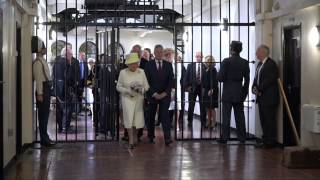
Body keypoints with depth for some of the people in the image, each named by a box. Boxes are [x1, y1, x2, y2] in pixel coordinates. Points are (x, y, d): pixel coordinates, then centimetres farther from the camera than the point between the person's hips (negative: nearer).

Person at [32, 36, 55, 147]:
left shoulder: (42, 61, 17)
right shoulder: (38, 62, -13)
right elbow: (38, 79, -17)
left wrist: (47, 92, 18)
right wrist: (40, 94, -20)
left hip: (46, 89, 9)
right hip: (42, 90, -9)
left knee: (45, 114, 13)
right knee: (43, 115, -5)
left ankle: (45, 137, 19)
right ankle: (44, 139, -2)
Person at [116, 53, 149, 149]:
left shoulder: (141, 72, 0)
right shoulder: (123, 72, -4)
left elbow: (146, 86, 4)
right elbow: (118, 87, 0)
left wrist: (140, 89, -18)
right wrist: (128, 90, -16)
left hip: (139, 98, 2)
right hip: (127, 98, -2)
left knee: (137, 118, 7)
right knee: (129, 118, -11)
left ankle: (134, 136, 33)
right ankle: (131, 141, -8)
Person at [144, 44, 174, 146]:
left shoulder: (168, 65, 6)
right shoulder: (148, 65, 1)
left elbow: (171, 80, 2)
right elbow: (147, 81, -3)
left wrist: (165, 93, -10)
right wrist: (154, 94, -11)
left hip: (165, 95, 0)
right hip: (152, 95, 0)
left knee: (165, 115, -10)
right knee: (151, 116, 9)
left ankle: (167, 138, -16)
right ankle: (151, 136, 22)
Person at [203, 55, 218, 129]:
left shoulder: (213, 70, -12)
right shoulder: (206, 70, 10)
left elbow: (214, 81, -17)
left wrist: (212, 90, -22)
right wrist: (204, 88, 11)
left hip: (212, 91, -8)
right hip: (206, 90, 8)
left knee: (212, 107, -3)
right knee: (207, 107, 11)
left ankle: (213, 123, 4)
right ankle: (208, 122, 18)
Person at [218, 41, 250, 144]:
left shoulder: (226, 61, -12)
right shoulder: (245, 63, 2)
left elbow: (220, 78, -12)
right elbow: (247, 80, 6)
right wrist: (244, 93, 15)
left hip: (228, 94, -4)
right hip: (239, 94, 4)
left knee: (226, 117, 1)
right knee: (240, 116, 9)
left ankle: (224, 138, 4)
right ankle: (242, 138, 12)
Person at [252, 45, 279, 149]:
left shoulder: (271, 64, -11)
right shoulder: (260, 64, 17)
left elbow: (269, 79, -19)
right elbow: (256, 78, 18)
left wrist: (259, 89, -15)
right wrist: (254, 87, 0)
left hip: (269, 97, -9)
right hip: (261, 97, 9)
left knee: (270, 120, -3)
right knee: (263, 120, 12)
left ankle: (271, 141, 3)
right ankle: (265, 140, 19)